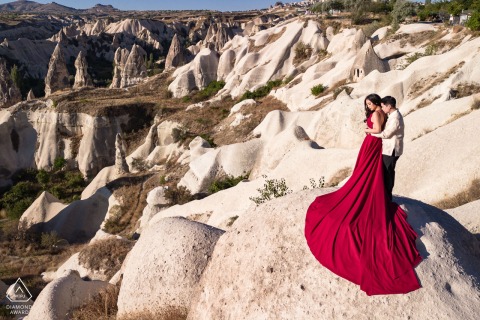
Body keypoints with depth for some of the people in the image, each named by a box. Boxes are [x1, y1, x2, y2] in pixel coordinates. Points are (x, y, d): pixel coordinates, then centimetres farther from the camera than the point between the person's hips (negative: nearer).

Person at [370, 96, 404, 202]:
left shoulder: (395, 118, -22)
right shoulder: (394, 114, 9)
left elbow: (386, 134, -21)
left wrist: (372, 132, -11)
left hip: (391, 150, -10)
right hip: (390, 149, 10)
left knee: (388, 173, 0)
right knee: (388, 172, 17)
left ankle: (387, 197, 10)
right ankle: (387, 195, 28)